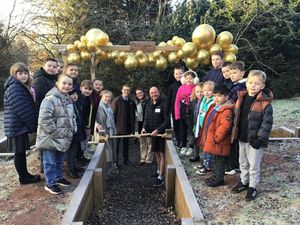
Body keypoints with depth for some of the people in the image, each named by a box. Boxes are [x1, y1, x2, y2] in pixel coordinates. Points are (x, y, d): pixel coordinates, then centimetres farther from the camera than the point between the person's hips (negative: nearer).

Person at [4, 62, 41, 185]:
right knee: (19, 152, 1)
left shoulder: (23, 87, 15)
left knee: (21, 151, 16)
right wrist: (33, 124, -15)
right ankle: (23, 177, 12)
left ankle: (25, 174, 26)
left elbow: (29, 106, 21)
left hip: (21, 125, 9)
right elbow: (22, 109, -21)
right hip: (17, 126, -9)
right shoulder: (14, 88, -16)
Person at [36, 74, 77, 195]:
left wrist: (72, 130, 10)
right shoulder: (50, 99, -17)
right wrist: (55, 132, -21)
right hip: (50, 138, -8)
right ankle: (50, 183, 15)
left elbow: (72, 117, 22)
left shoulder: (68, 100, 12)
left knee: (60, 161, 21)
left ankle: (59, 177, 37)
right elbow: (44, 119, -25)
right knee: (50, 162, 3)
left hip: (64, 138, 8)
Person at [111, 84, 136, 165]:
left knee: (126, 144, 12)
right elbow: (113, 113, -7)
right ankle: (115, 160, 15)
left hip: (128, 127, 4)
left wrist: (132, 127, 6)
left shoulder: (131, 102, 8)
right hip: (118, 127, -4)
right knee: (116, 143, 5)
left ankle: (126, 159, 23)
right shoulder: (117, 100, -4)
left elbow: (133, 116, 10)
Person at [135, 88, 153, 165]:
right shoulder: (136, 103, 10)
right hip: (140, 124, 6)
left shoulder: (148, 101, -9)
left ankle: (149, 159, 10)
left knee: (149, 142, 1)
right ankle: (143, 159, 22)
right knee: (142, 143, 13)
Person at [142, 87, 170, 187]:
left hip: (162, 132, -6)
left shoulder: (164, 103, -13)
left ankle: (160, 177, 5)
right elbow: (146, 119, 8)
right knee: (156, 153, 18)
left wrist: (158, 130, -23)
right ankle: (159, 171, 36)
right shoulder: (149, 104, 5)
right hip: (153, 132, 6)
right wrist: (144, 128, -10)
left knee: (162, 154, -1)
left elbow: (167, 120, -16)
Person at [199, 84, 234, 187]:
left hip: (219, 142, -10)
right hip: (211, 140, 10)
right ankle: (215, 176, 36)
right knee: (214, 159, 21)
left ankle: (219, 179, 19)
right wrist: (207, 137, 17)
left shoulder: (226, 110, -20)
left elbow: (224, 126, -28)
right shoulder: (214, 107, 11)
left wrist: (216, 137, -22)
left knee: (219, 160, 5)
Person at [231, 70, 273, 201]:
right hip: (242, 138, 6)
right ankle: (244, 182, 38)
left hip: (255, 140, -6)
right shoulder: (241, 98, 3)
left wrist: (260, 139, -19)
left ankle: (253, 187, 24)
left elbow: (267, 123, -16)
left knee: (254, 165, 7)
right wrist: (235, 133, 9)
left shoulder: (265, 103, -15)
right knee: (243, 163, 20)